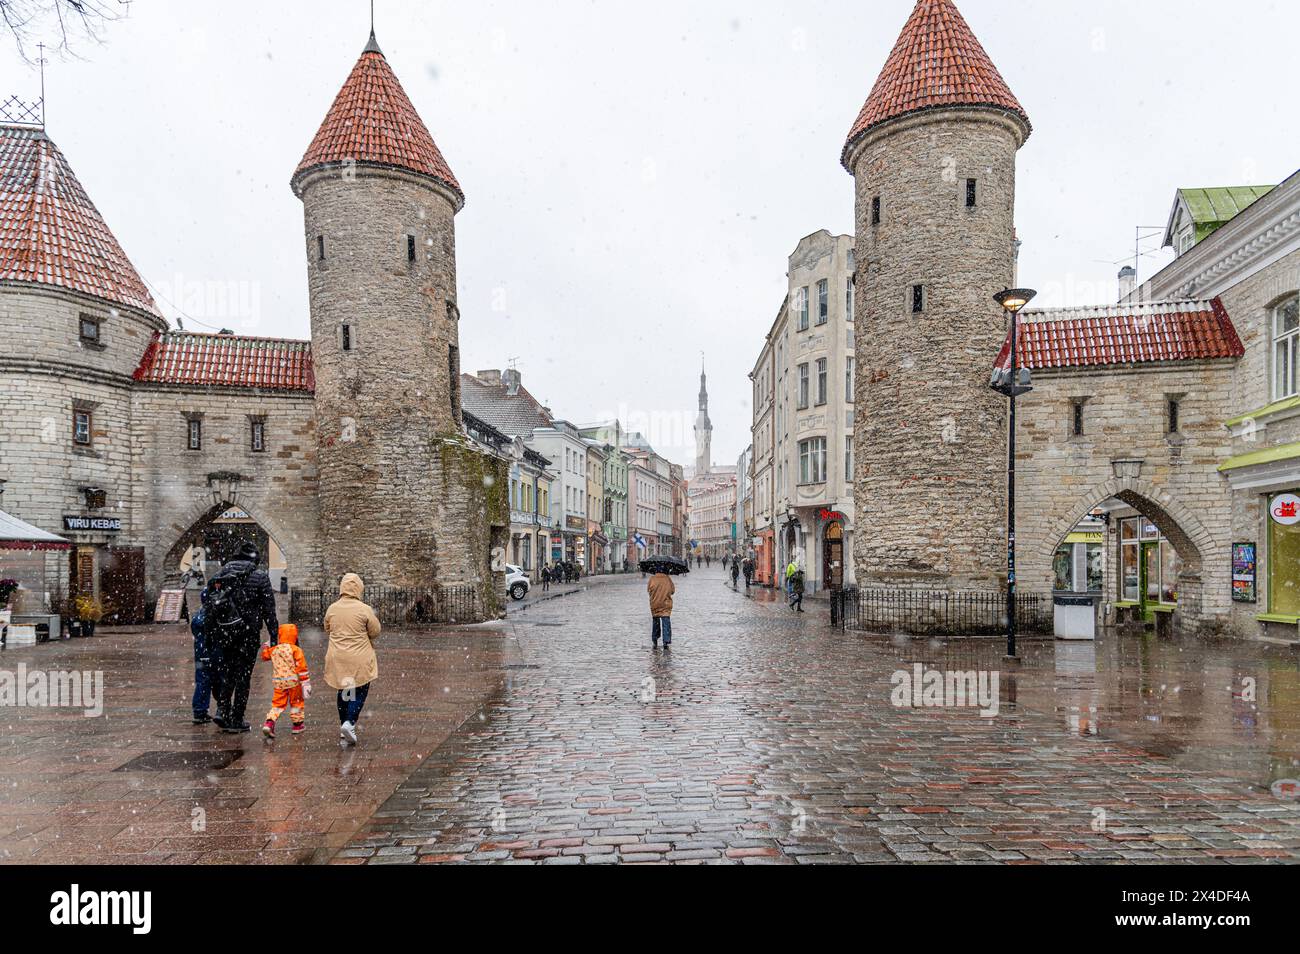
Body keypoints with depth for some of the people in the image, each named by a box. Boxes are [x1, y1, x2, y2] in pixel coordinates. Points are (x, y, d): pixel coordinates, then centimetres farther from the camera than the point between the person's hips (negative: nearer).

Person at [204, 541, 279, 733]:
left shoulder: (219, 575, 9)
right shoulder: (260, 577, -3)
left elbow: (208, 606, 10)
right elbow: (269, 609, -5)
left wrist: (207, 634, 15)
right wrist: (274, 634, -2)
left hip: (223, 633, 4)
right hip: (247, 633, -4)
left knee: (226, 673, 20)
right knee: (242, 675, 4)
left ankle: (222, 710, 5)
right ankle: (236, 720, 7)